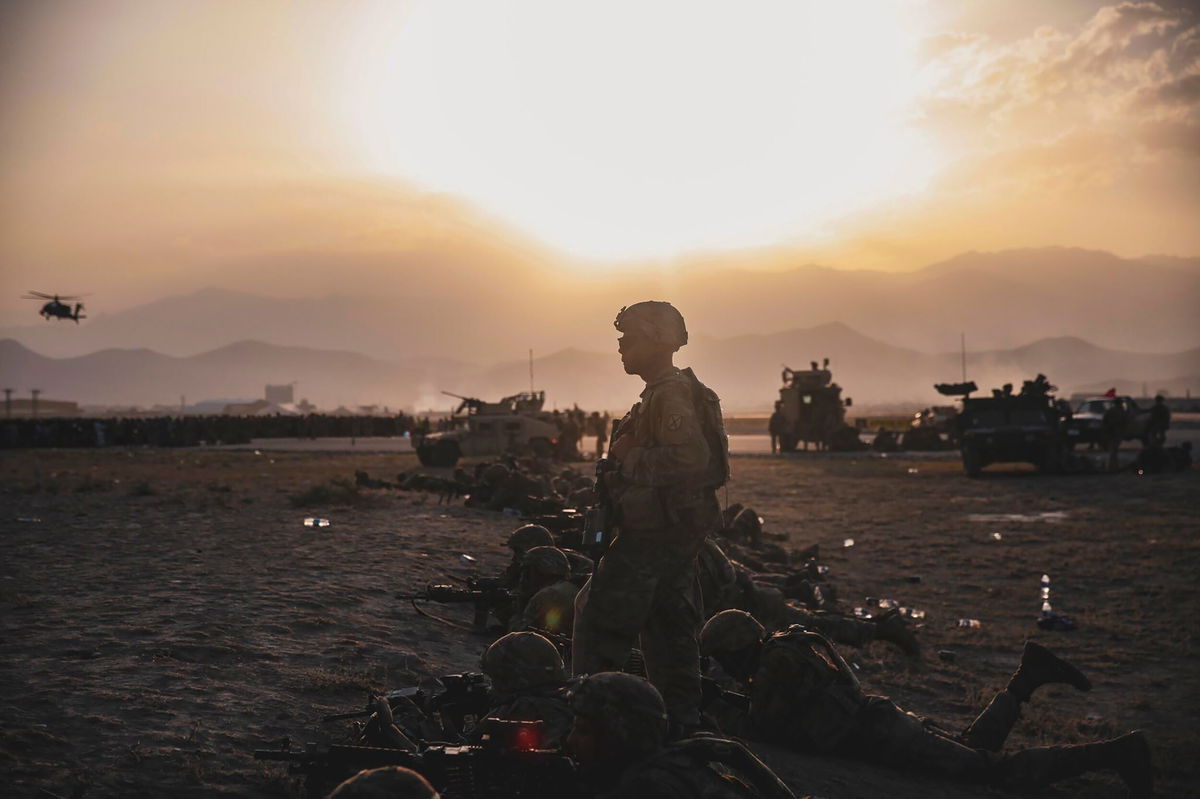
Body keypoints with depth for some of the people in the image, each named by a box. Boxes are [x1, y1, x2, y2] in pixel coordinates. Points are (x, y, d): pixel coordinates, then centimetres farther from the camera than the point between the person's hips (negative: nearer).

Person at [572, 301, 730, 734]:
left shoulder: (671, 394, -17)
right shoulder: (671, 391, 15)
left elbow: (689, 455, -31)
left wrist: (630, 458, -20)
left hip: (656, 531, -11)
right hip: (677, 530, 11)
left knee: (600, 619, -4)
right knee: (671, 625, 15)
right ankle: (683, 720, 21)